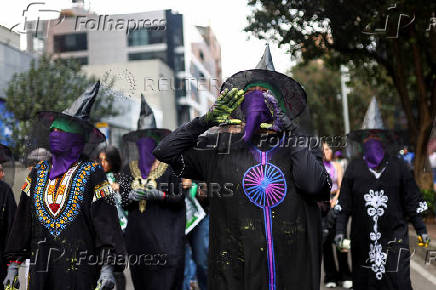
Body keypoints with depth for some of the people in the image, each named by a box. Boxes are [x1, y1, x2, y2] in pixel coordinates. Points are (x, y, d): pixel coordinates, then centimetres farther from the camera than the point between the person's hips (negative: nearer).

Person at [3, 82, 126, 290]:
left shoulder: (92, 173, -4)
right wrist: (13, 265, 11)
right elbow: (23, 220, 13)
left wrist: (108, 267, -18)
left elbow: (106, 219, -9)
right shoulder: (38, 173, 11)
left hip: (80, 270, -4)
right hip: (40, 269, 4)